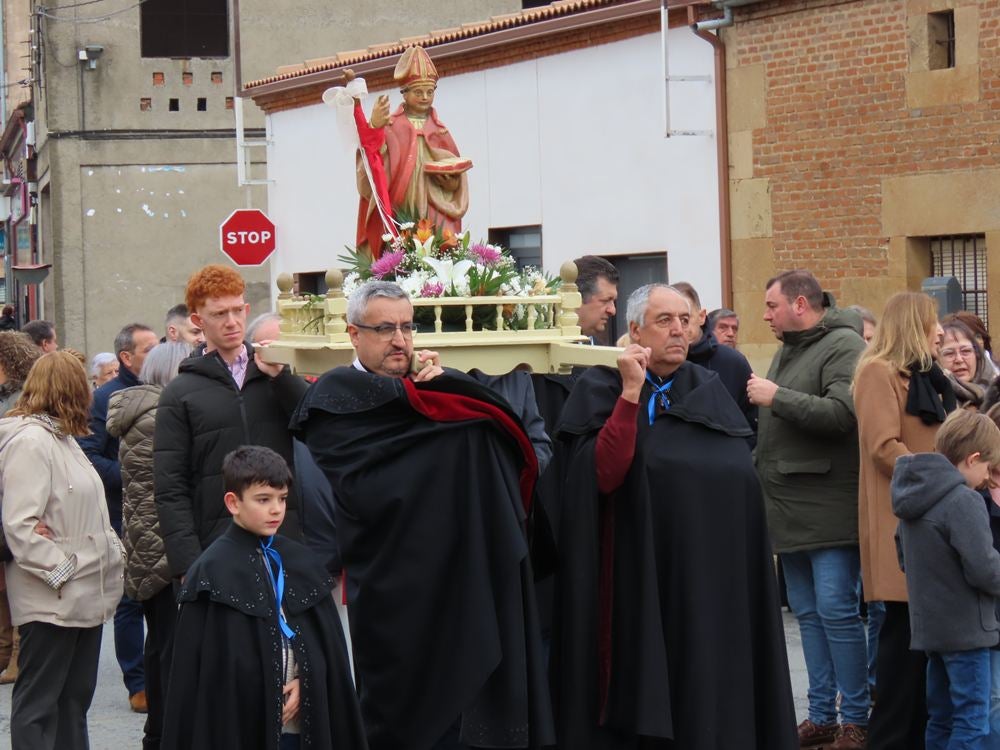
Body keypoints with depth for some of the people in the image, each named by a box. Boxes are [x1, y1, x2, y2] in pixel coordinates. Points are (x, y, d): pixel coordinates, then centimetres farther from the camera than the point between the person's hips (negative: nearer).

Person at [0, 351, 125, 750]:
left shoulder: (61, 437, 16)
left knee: (75, 699, 15)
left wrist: (114, 550, 11)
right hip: (50, 601, -10)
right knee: (37, 704, -2)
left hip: (82, 596, 10)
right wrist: (61, 572, -22)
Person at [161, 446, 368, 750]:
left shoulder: (300, 563, 10)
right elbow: (200, 663, -7)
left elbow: (328, 643, 12)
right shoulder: (213, 573, -6)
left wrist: (302, 682, -4)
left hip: (300, 722, 5)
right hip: (239, 725, -5)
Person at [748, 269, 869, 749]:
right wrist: (760, 474, 13)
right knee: (807, 613, 11)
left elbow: (841, 413, -24)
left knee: (836, 611, -8)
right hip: (790, 508, 9)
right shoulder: (786, 350, 17)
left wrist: (776, 396, -18)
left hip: (828, 507, -9)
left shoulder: (844, 345, -11)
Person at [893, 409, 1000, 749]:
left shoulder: (912, 498, 8)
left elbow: (905, 561, 18)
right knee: (973, 721, -4)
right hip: (966, 628, -9)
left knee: (941, 716, 16)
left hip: (929, 625, 9)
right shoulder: (964, 501, -19)